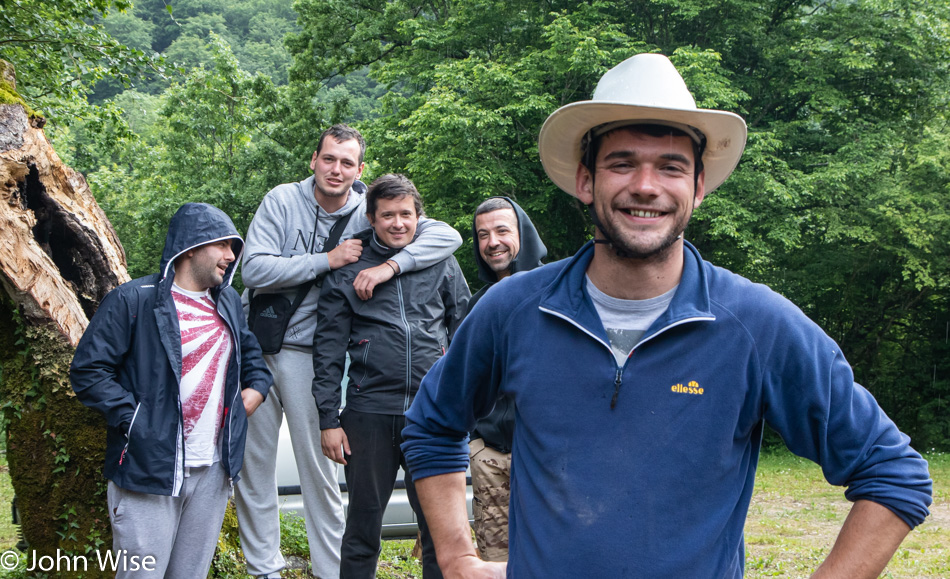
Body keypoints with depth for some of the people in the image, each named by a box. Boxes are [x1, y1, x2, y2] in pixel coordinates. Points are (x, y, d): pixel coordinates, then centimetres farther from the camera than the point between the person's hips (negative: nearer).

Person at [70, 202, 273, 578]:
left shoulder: (228, 301, 15)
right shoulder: (134, 300, -7)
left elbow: (251, 354, 31)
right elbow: (88, 370, -10)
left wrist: (256, 388, 10)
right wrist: (134, 420, -16)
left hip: (214, 470, 6)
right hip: (150, 470, -6)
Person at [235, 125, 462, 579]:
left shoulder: (368, 211, -4)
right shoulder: (283, 200, -4)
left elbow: (448, 236, -12)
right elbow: (254, 269, -14)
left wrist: (390, 264, -26)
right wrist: (327, 259, -18)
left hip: (308, 353, -1)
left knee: (317, 467, 0)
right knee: (251, 460, 7)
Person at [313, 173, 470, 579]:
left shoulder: (442, 263, 10)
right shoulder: (348, 270, 6)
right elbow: (328, 348, 5)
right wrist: (328, 419, -1)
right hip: (369, 413, -1)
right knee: (363, 526, 7)